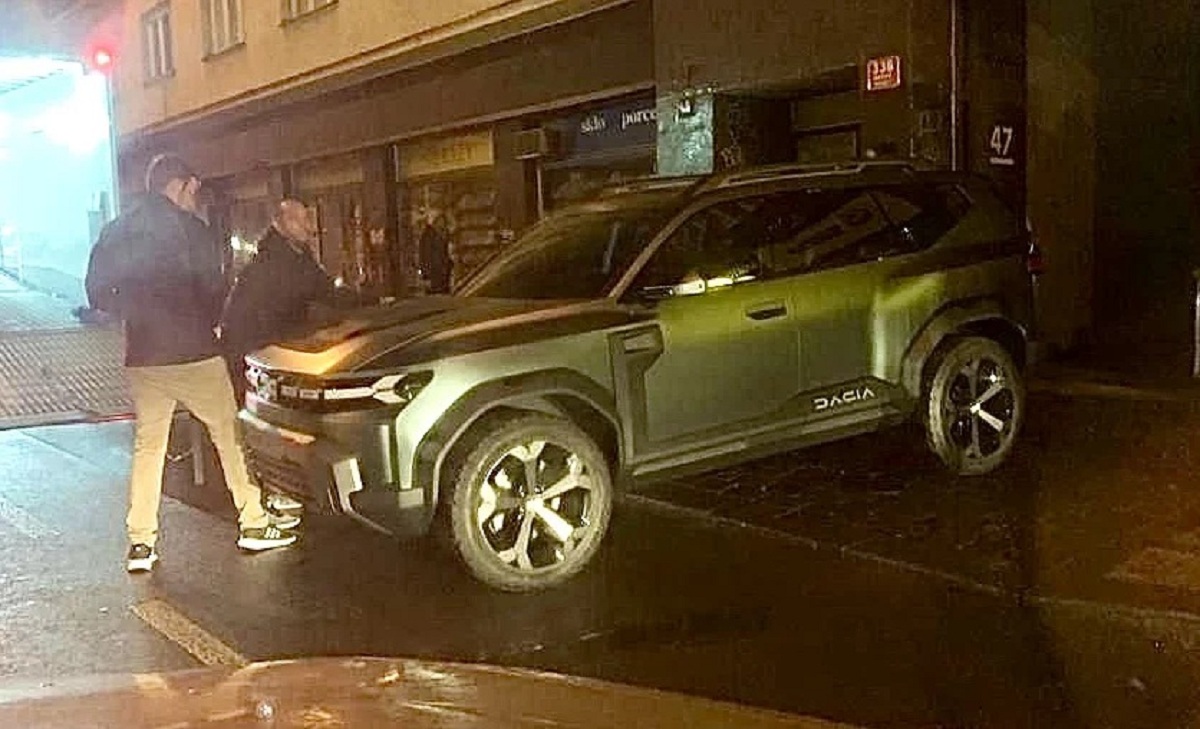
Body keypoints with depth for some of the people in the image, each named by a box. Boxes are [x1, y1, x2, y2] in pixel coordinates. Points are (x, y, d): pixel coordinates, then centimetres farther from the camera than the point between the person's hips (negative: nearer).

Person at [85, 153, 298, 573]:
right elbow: (213, 290, -11)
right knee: (229, 435, 6)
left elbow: (96, 293, 9)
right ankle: (253, 524, 9)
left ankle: (140, 542, 9)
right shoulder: (189, 228, -8)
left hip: (142, 358, 6)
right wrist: (212, 322, 9)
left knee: (147, 446, 11)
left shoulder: (116, 232, 10)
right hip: (193, 354, -5)